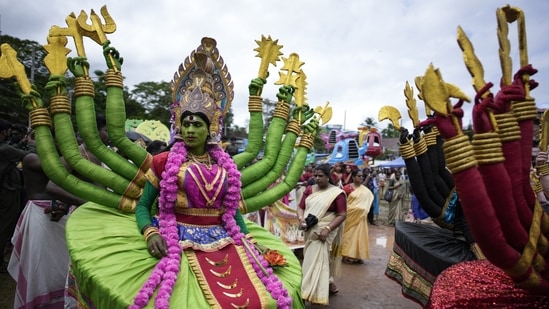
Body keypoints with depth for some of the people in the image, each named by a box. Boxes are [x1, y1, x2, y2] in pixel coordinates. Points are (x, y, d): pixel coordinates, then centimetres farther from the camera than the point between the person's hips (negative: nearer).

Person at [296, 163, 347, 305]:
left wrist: (327, 229, -21)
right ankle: (329, 284, 34)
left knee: (317, 260, -5)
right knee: (312, 259, 14)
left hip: (325, 232, -6)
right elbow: (300, 207, 8)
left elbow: (342, 215, -12)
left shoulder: (337, 193, -9)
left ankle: (313, 294, 3)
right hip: (310, 231, 6)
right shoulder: (309, 190, 6)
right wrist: (301, 219, -13)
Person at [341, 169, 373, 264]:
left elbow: (368, 200, 16)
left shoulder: (365, 189, 6)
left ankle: (357, 256, 17)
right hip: (350, 215, -5)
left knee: (359, 235, 7)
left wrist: (366, 212, 8)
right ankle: (347, 255, 11)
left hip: (361, 216, 5)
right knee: (349, 234, 2)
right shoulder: (347, 187, -11)